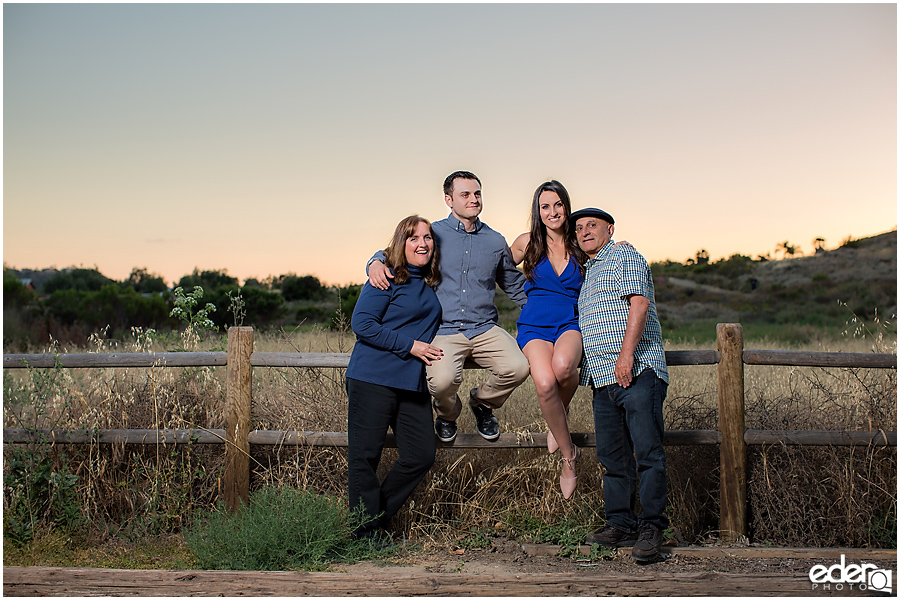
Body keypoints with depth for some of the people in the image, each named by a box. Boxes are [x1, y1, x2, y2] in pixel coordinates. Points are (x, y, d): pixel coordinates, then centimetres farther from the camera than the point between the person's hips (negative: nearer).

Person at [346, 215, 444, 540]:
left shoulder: (430, 283, 15)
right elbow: (362, 324, -15)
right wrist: (409, 345, -15)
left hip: (412, 383, 7)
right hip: (373, 379, -7)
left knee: (421, 455, 4)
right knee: (364, 456, -3)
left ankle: (378, 517, 20)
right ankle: (366, 532, 9)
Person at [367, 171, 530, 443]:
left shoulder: (495, 241, 13)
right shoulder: (433, 234, 5)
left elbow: (516, 286, 25)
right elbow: (394, 254, 8)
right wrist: (376, 263, -16)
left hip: (484, 328, 3)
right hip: (444, 330, -2)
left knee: (517, 367, -26)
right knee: (442, 380, -32)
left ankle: (483, 402, 10)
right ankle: (447, 413, 9)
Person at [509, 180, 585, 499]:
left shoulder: (581, 246, 7)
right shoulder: (527, 243, 6)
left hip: (571, 325, 0)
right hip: (534, 326, 0)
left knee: (562, 365, -37)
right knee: (545, 383, -31)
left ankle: (559, 418, -3)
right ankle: (568, 455, -11)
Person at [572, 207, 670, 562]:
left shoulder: (625, 256, 1)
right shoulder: (590, 271, 27)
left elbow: (640, 303, -13)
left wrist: (626, 354, -21)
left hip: (637, 372, -9)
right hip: (603, 377, 9)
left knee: (647, 451, -9)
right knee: (612, 456, 7)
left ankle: (651, 526, -5)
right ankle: (621, 525, 12)